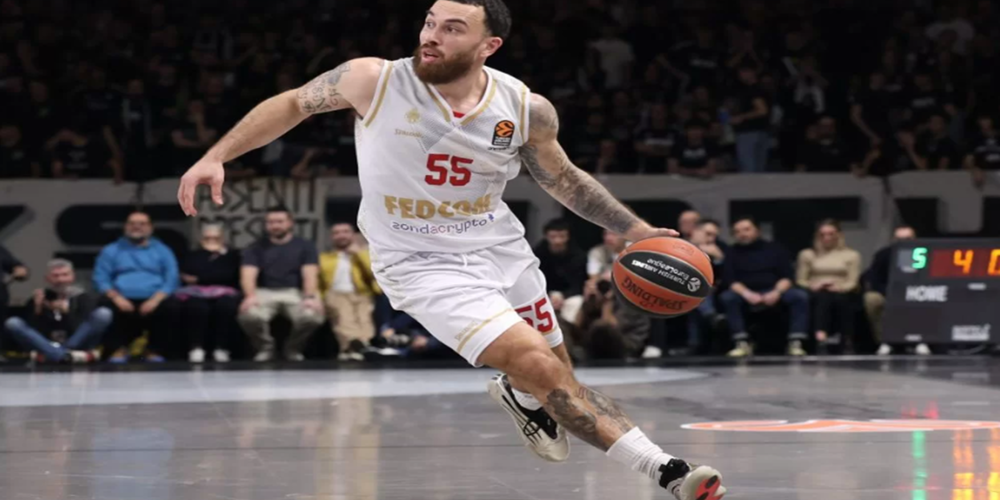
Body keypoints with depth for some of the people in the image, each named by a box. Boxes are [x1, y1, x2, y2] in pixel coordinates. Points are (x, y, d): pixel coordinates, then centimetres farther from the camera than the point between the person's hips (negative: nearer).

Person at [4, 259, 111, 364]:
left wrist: (67, 312, -21)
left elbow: (84, 331, -9)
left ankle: (51, 355, -26)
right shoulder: (41, 298, 6)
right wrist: (38, 310, -16)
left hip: (78, 344, -1)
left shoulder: (85, 298, 3)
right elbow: (34, 331, -3)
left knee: (103, 314, -21)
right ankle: (67, 356, -38)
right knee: (13, 323, -19)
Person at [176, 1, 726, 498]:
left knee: (555, 383, 16)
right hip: (423, 265, -4)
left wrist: (635, 229, 4)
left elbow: (562, 179, 8)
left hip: (502, 249, 4)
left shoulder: (526, 109, -10)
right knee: (540, 368, -19)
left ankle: (520, 399, 55)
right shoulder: (374, 80, -17)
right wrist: (216, 157, -5)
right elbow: (294, 104, -1)